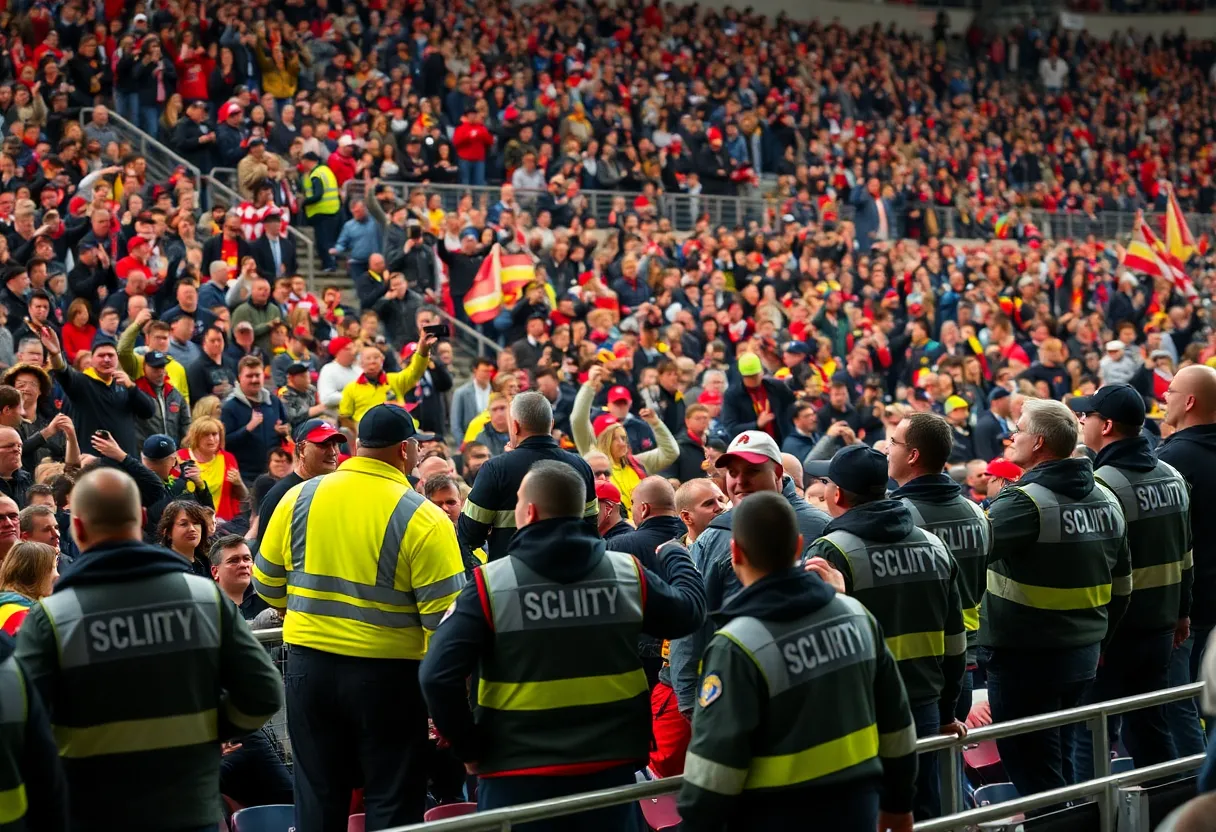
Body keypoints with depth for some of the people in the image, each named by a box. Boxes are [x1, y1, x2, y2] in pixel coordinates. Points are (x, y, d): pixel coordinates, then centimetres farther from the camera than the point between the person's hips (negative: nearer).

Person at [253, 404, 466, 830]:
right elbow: (443, 615, -14)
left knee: (317, 797, 14)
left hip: (309, 663, 4)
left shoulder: (300, 497, -1)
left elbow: (266, 584, 9)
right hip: (387, 671, -4)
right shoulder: (422, 518, -13)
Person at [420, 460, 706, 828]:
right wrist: (675, 556, 34)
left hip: (519, 773, -2)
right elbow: (690, 611, 15)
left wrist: (469, 747, -5)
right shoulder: (628, 573, -3)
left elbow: (439, 675, -18)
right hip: (610, 765, 3)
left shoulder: (491, 583, -11)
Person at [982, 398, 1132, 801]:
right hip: (1083, 655, 8)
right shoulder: (1106, 499, 7)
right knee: (1058, 764, 20)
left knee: (1033, 773, 2)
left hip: (1024, 657, -8)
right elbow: (1121, 586, 14)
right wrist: (1099, 640, 23)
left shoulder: (1025, 503, -19)